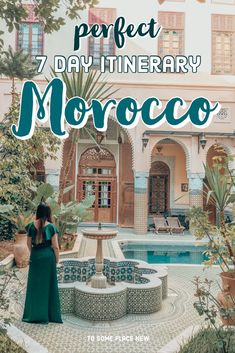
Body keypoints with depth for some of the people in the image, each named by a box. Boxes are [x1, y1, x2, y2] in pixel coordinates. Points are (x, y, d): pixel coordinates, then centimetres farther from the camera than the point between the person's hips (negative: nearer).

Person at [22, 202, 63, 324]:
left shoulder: (31, 226, -5)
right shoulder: (51, 227, -13)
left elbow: (29, 243, 5)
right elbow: (55, 246, -11)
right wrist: (57, 259, 4)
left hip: (35, 257, 3)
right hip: (48, 257, -2)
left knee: (34, 284, 14)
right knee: (48, 284, 9)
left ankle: (33, 314, 23)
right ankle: (49, 314, 18)